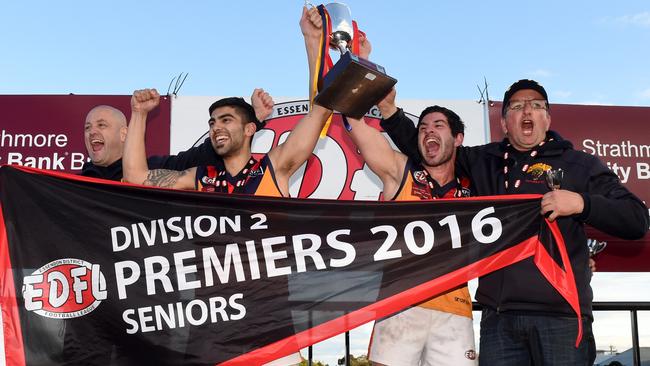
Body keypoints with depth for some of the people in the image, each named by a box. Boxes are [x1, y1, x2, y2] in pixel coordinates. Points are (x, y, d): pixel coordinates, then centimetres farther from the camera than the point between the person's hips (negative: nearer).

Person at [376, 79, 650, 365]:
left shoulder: (580, 164, 9)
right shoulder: (482, 161, 19)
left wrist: (582, 203, -11)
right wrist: (390, 110, 14)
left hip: (561, 313, -2)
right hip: (498, 317, 3)